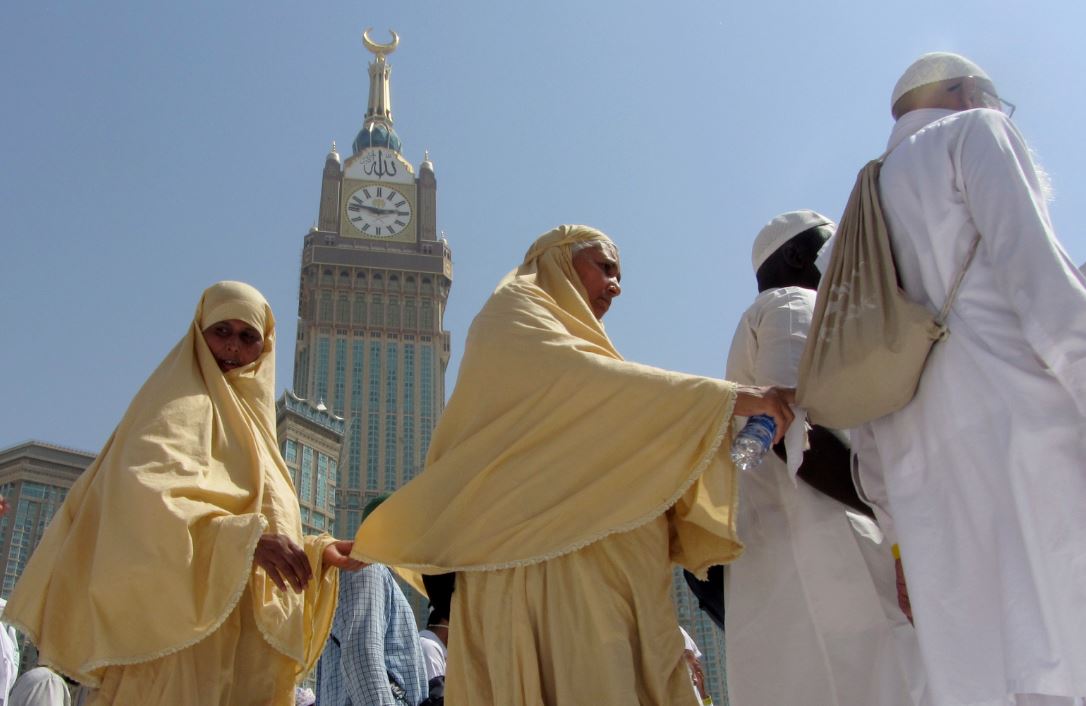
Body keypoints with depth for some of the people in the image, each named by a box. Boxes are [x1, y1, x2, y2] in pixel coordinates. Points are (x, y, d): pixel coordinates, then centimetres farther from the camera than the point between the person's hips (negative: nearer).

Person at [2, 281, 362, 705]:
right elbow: (146, 494, -23)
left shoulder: (245, 421, 23)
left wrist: (317, 553, 8)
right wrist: (244, 538, -35)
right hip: (188, 633, -9)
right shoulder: (184, 405, -3)